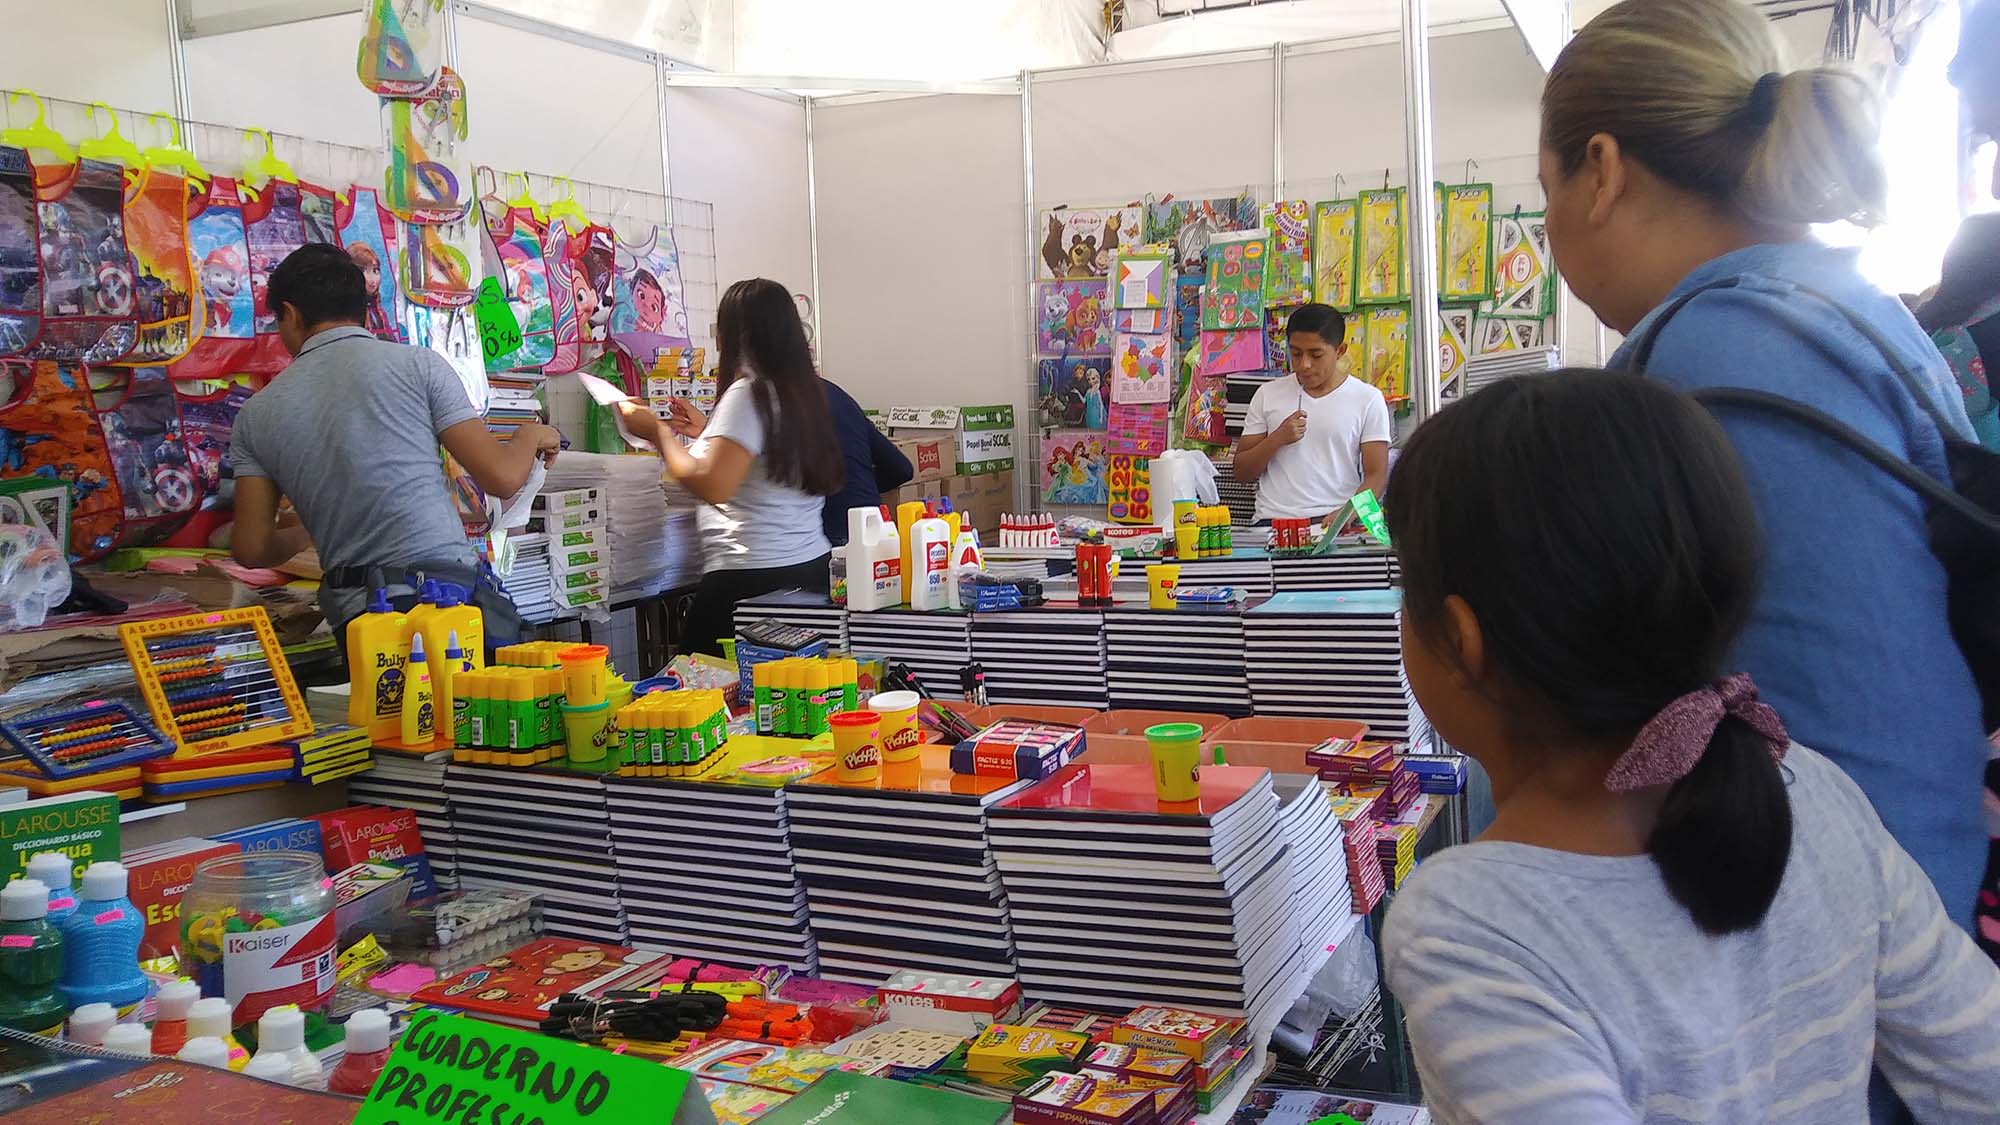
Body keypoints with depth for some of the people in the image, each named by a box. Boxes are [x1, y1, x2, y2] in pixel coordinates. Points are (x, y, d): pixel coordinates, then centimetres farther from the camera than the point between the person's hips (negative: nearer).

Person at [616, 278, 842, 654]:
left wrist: (658, 432, -6)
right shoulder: (803, 392, 12)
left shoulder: (747, 394, -12)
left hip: (752, 577, -9)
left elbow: (712, 486, -19)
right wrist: (708, 431, 29)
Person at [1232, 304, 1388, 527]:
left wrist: (1345, 514, -17)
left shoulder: (1368, 399, 7)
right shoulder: (1268, 395, 13)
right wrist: (1276, 439, -5)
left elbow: (1376, 475, 2)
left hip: (1334, 523, -1)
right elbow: (1242, 473, 13)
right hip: (1273, 521, 1)